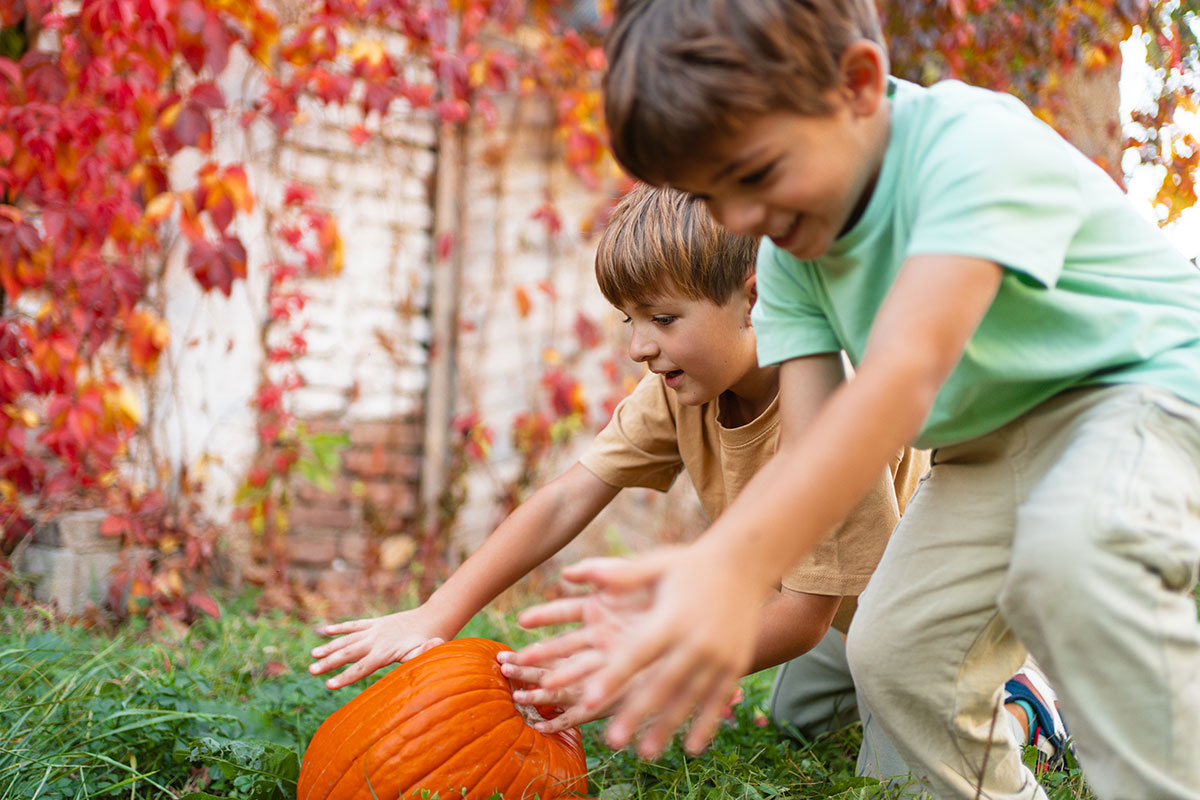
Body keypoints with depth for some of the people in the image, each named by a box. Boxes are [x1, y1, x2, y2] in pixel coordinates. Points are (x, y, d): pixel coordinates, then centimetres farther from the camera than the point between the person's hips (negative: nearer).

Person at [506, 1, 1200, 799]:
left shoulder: (976, 142, -30)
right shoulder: (789, 256, -5)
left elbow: (902, 378, -43)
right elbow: (806, 449, -16)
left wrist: (734, 566, -55)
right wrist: (698, 571, -36)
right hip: (994, 443, 8)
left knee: (1074, 540, -37)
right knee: (894, 653, 0)